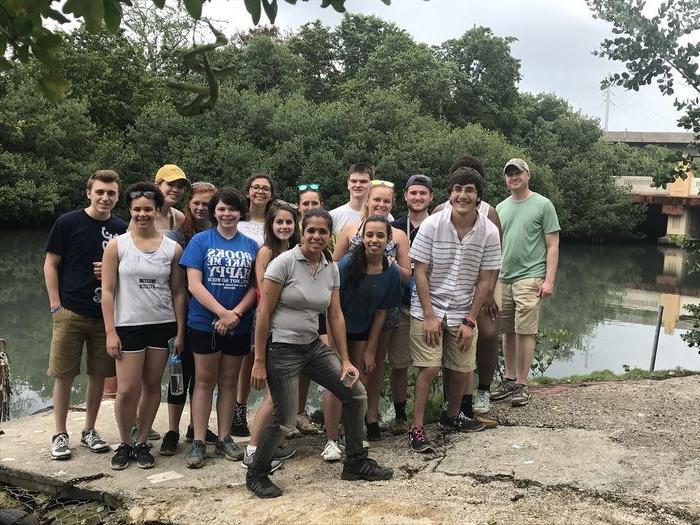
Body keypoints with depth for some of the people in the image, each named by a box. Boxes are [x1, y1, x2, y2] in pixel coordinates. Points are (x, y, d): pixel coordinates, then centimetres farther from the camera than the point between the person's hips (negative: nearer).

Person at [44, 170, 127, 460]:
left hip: (106, 313, 3)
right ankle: (60, 434, 16)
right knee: (64, 374, 3)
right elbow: (51, 264, 0)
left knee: (99, 374, 9)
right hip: (70, 312, -3)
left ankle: (89, 430, 25)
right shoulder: (68, 222, -3)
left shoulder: (121, 229, 5)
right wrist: (56, 305, -6)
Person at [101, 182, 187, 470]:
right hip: (128, 325, -2)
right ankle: (124, 443, 18)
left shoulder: (173, 248, 2)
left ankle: (142, 443, 22)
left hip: (163, 325, 2)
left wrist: (180, 331, 2)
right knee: (127, 389, -3)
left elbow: (178, 293, 5)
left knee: (152, 386, 8)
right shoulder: (116, 245, -1)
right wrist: (110, 331, -8)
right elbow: (107, 291, -3)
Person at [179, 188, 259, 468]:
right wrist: (223, 313, -17)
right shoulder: (200, 240, -2)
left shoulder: (251, 245, 5)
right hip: (204, 324, -2)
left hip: (239, 326, 3)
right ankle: (198, 442, 12)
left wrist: (236, 313, -14)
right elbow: (194, 285, -10)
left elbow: (255, 286, 2)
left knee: (229, 381, 12)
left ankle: (224, 438, 22)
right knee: (204, 381, 4)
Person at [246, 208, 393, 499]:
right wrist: (259, 361, -14)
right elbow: (264, 313, -14)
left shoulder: (332, 269, 4)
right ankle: (256, 474, 24)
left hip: (313, 346, 7)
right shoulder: (284, 262, -14)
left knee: (356, 393, 5)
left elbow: (336, 316, 8)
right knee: (285, 422, -2)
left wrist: (345, 360, 6)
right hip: (282, 350, -7)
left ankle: (355, 463, 22)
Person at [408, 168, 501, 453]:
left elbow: (486, 280, -2)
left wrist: (470, 321, -4)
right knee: (429, 369, -9)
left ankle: (451, 416, 35)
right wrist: (429, 316, -13)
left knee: (461, 370, 9)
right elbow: (420, 272, -9)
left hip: (463, 313, 3)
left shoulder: (489, 232, -6)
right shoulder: (432, 225, -11)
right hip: (429, 311, -3)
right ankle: (417, 427, 4)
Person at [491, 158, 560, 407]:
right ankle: (509, 380, 19)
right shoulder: (501, 208, 16)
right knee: (508, 331, 9)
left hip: (529, 277, -5)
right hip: (503, 278, 5)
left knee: (525, 331, -7)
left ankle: (522, 385, 1)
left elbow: (553, 246, -2)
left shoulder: (543, 205, 1)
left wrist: (549, 280, -10)